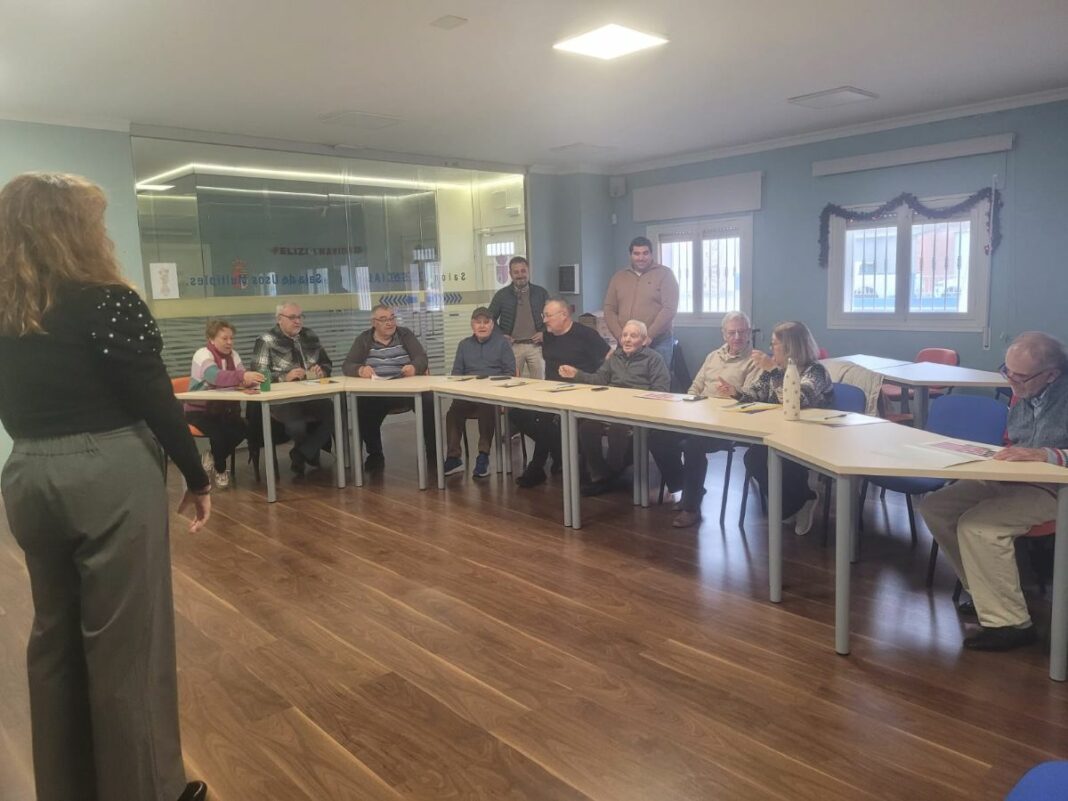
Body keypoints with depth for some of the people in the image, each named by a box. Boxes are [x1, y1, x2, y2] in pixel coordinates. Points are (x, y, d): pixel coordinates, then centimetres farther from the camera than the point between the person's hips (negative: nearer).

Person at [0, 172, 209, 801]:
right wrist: (197, 477, -3)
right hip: (111, 476, -7)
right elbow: (156, 403, -13)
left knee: (55, 634, 18)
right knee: (126, 639, 4)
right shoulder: (108, 303, -13)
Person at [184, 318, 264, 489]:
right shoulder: (202, 355, -18)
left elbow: (242, 379, -8)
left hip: (221, 407, 6)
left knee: (242, 429, -19)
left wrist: (249, 379, -34)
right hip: (199, 409, -6)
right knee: (220, 433, -29)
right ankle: (220, 470, 1)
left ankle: (213, 457, 10)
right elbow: (215, 376, -39)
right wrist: (242, 376, -55)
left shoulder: (232, 354, 4)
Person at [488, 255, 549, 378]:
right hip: (512, 346, 0)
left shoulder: (540, 293, 5)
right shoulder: (501, 295, 3)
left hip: (535, 345, 1)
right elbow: (490, 318, 10)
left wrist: (544, 332, 0)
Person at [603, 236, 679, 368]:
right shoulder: (618, 277, 13)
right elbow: (609, 310, 10)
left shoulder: (665, 274, 1)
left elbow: (669, 308, -8)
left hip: (657, 343, -3)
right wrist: (621, 337, -4)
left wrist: (649, 336, -15)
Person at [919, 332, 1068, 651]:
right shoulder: (1023, 395, 3)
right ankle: (989, 593, 9)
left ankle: (1010, 623, -12)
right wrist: (1003, 455, 0)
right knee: (934, 507, -1)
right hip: (1013, 479, 8)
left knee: (977, 526, -28)